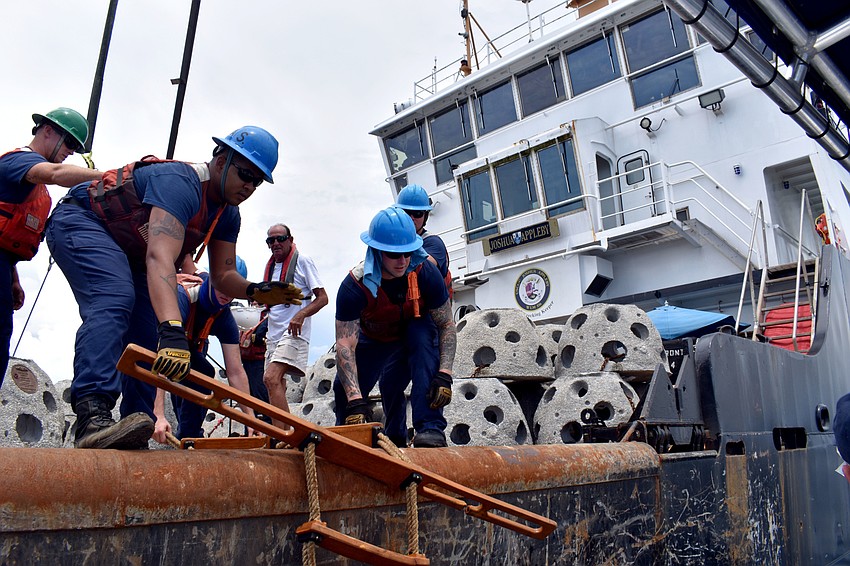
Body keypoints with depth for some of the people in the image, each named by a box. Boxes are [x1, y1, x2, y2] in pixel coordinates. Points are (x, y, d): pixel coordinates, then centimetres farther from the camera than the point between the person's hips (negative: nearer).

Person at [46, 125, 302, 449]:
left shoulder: (227, 215, -3)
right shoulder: (179, 182, -32)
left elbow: (222, 276, -2)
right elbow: (160, 257, -47)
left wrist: (254, 290, -26)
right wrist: (173, 329, -60)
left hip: (128, 255, 9)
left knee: (148, 336, -3)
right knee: (114, 301, -34)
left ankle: (133, 431, -2)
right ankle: (92, 416, -44)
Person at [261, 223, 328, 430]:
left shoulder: (302, 261, -3)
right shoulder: (269, 266, 16)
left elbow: (322, 298, -6)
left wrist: (300, 315, -21)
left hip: (294, 332, -8)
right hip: (273, 333, 8)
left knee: (271, 378, -24)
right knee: (277, 386, 8)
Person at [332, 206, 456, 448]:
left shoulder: (425, 272, -30)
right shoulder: (354, 286, -33)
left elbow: (447, 325, -24)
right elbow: (345, 344, -38)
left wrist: (444, 374, -37)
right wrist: (355, 400, -47)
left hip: (416, 332, -1)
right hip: (373, 340, 1)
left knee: (423, 333, -34)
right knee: (344, 388, -9)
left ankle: (430, 429, -36)